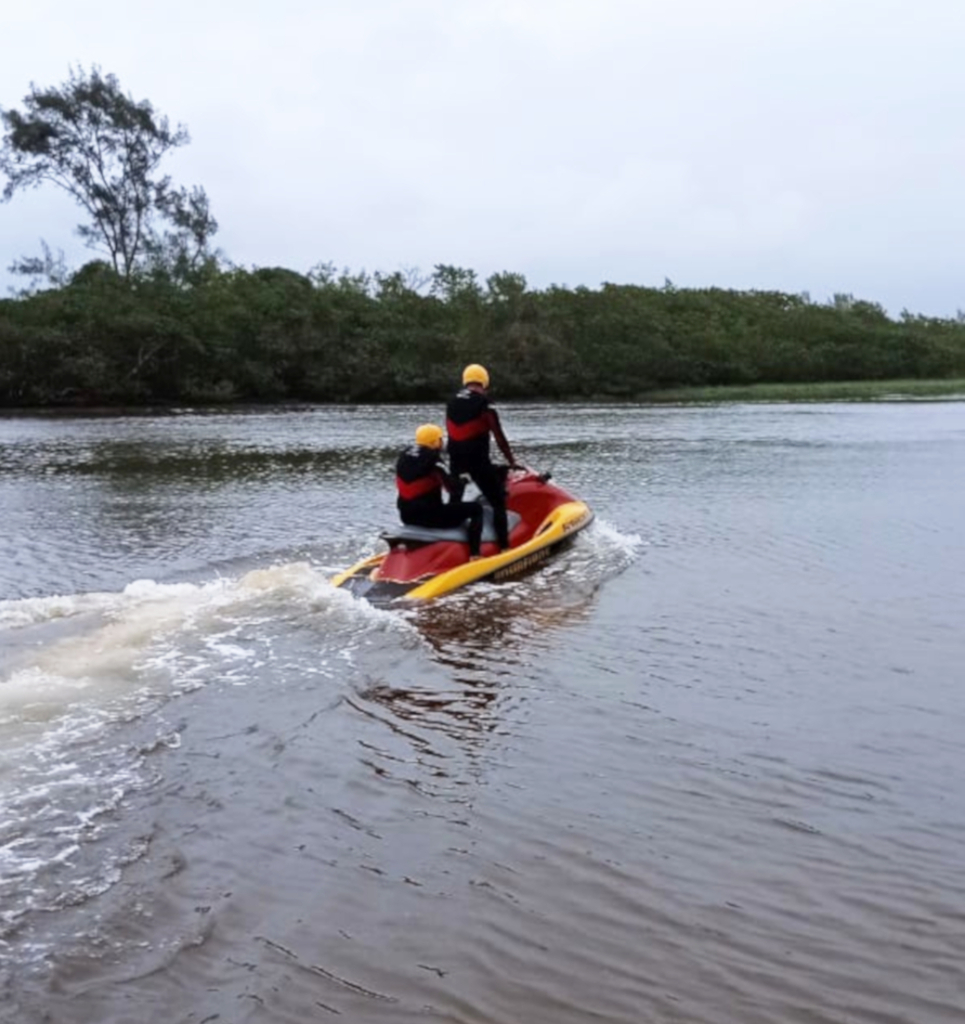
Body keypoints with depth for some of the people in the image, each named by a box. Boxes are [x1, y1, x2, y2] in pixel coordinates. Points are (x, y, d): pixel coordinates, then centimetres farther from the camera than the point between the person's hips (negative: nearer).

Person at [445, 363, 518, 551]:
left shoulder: (452, 402, 10)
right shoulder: (483, 403, -9)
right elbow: (498, 436, -9)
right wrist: (511, 461, -1)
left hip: (456, 461, 6)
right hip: (478, 460, -6)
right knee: (498, 502, 0)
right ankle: (504, 545, -8)